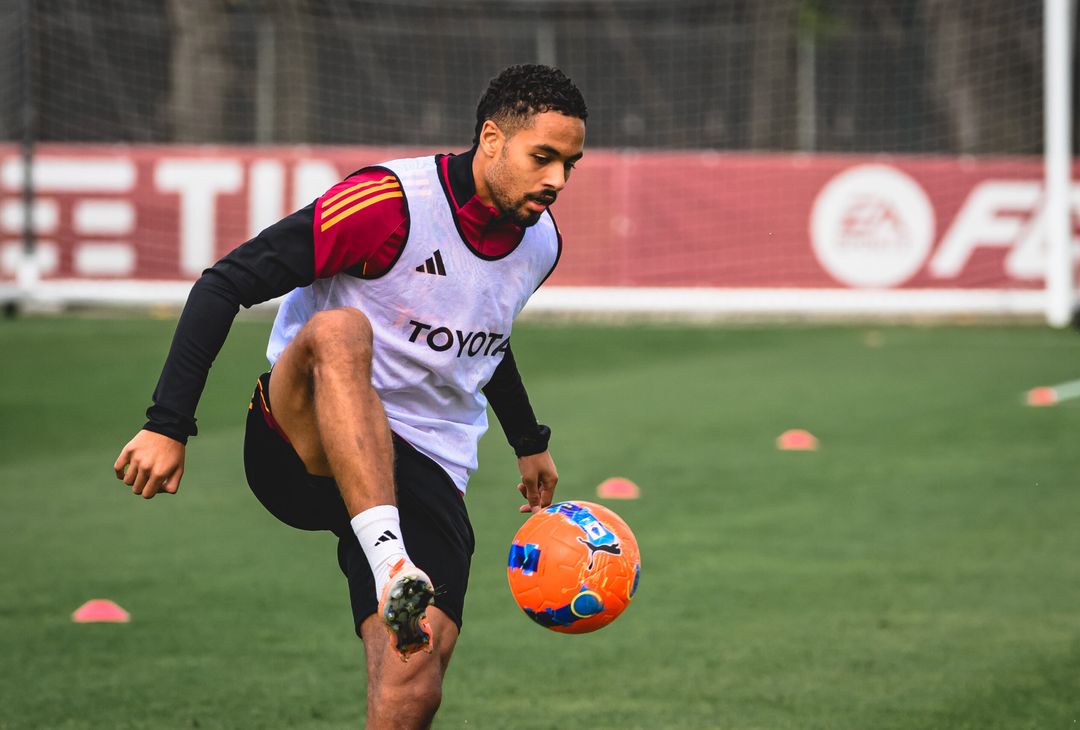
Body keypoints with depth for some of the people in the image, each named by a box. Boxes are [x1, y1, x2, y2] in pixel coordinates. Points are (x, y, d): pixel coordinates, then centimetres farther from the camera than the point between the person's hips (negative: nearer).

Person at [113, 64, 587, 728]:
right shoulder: (391, 201, -15)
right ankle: (391, 566, -50)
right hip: (302, 446, -5)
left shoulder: (542, 244, 8)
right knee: (340, 329, -38)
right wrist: (168, 424, -22)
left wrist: (529, 442, 36)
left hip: (426, 472, 5)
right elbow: (225, 284, -16)